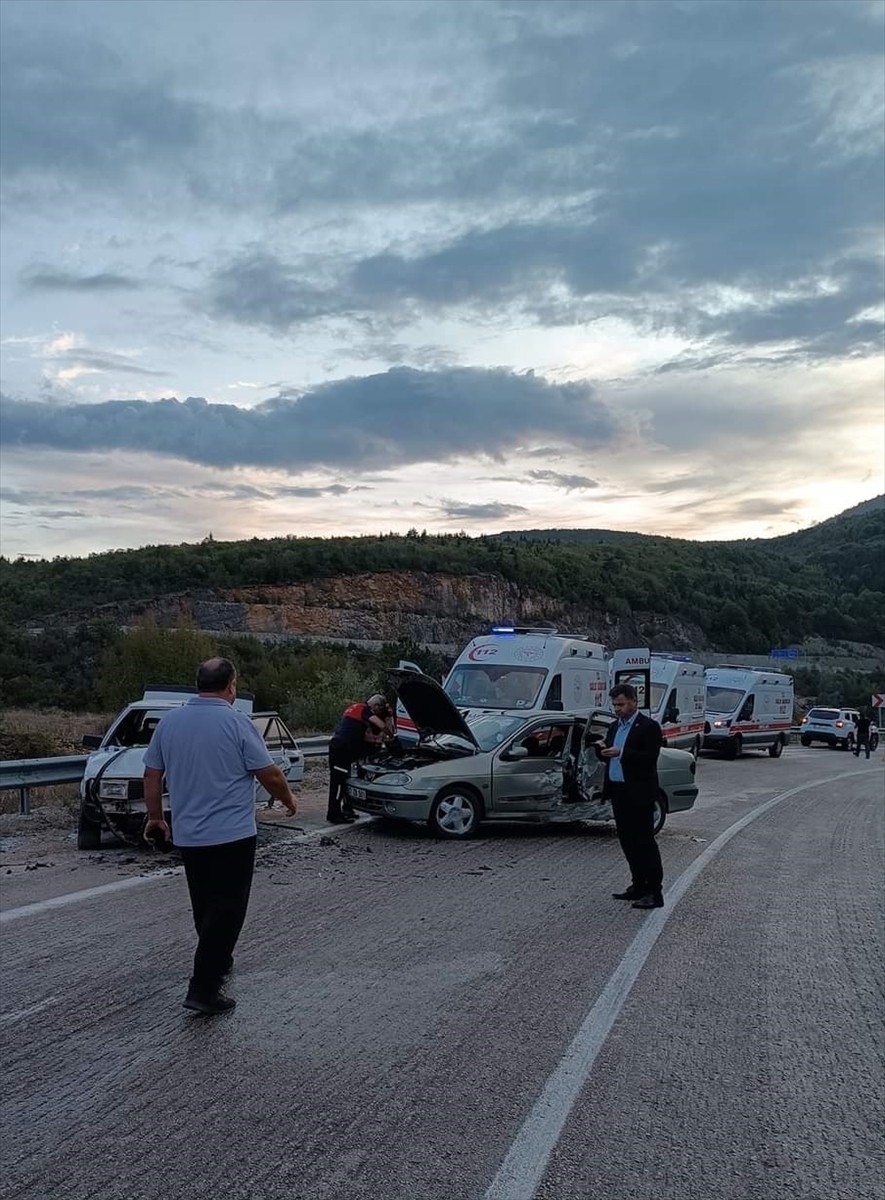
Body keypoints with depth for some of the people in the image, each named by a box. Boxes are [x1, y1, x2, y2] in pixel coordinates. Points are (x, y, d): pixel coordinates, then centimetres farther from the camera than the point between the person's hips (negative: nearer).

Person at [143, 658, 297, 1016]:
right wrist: (288, 800, 8)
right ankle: (203, 988, -5)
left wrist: (155, 816, 21)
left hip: (188, 835, 6)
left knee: (205, 905, 20)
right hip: (232, 834, -6)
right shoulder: (236, 723, -13)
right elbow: (269, 775, -10)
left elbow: (152, 775, 8)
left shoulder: (169, 721, 3)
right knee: (226, 908, -2)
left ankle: (218, 963, 36)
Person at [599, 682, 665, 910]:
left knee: (644, 842, -5)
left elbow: (650, 757, -18)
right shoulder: (614, 727, 16)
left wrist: (621, 753, -25)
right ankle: (638, 886, 22)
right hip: (618, 792, 8)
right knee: (628, 842, 12)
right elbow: (608, 757, 17)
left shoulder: (649, 727, -8)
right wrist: (603, 751, -6)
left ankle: (654, 892, 0)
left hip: (639, 794, -8)